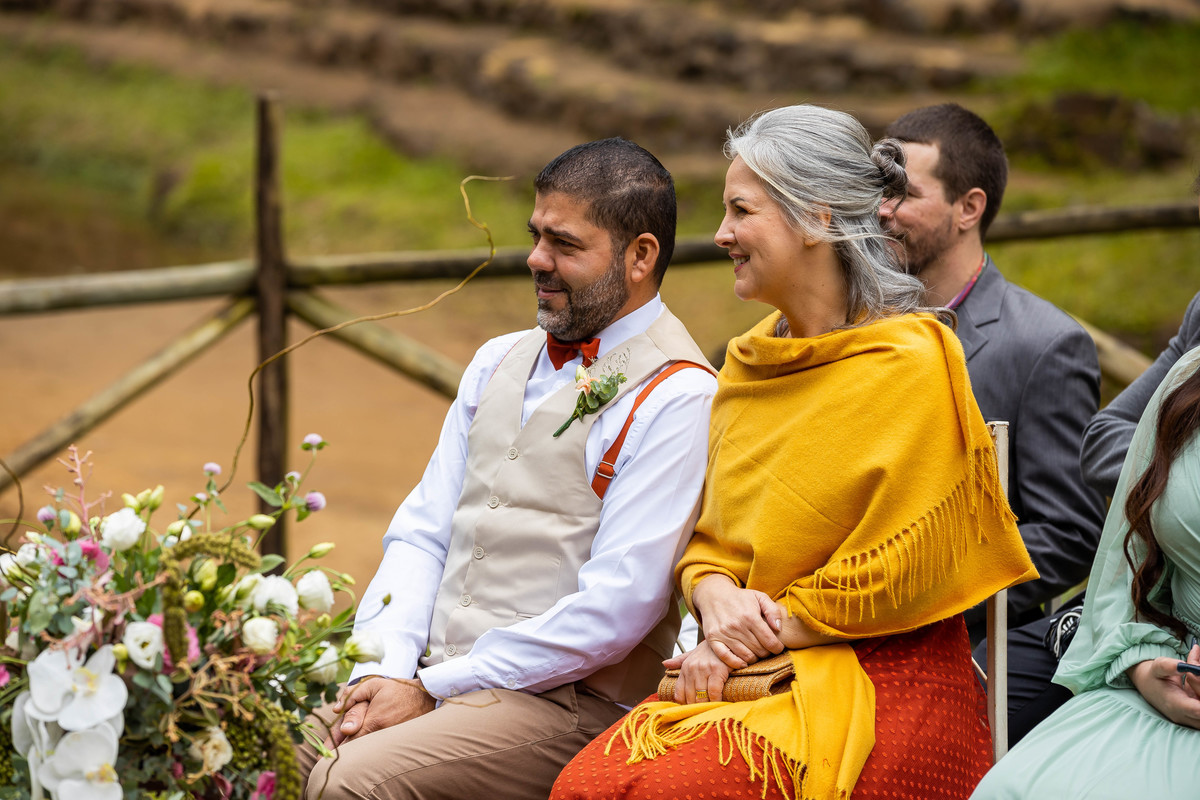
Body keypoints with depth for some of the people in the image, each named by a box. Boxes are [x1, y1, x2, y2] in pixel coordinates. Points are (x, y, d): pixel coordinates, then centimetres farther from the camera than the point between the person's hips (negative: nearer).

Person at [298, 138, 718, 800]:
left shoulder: (676, 398, -8)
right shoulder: (498, 363, 17)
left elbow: (617, 608, -15)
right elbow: (421, 532, 13)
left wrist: (430, 690, -14)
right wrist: (382, 671, -6)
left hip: (561, 698, -7)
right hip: (426, 674, 7)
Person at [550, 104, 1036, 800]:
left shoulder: (910, 364, -9)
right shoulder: (748, 363, 14)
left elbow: (895, 573, -10)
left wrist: (759, 635, -8)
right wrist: (717, 598, -4)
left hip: (878, 687, -6)